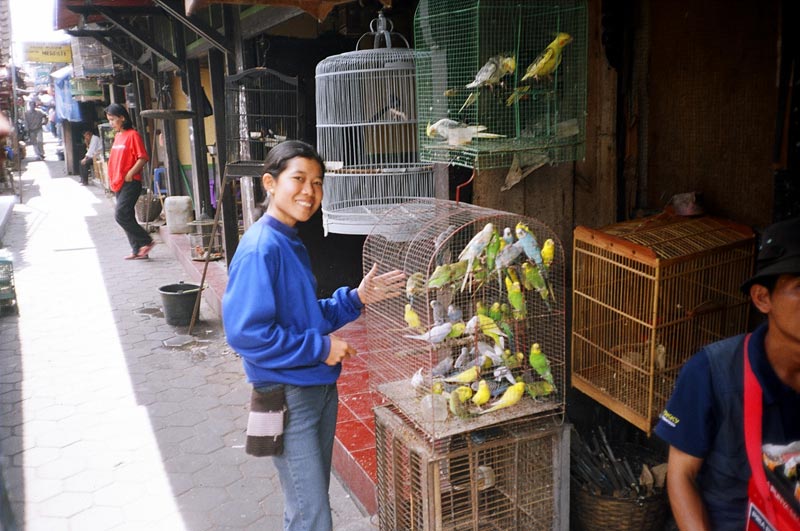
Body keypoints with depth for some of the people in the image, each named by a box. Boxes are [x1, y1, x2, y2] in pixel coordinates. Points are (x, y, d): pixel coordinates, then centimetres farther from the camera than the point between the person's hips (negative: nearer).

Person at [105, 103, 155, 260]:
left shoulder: (132, 135, -9)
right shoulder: (117, 136, 16)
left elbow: (143, 158, -15)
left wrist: (130, 174, -19)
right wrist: (112, 179, 14)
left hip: (130, 183, -9)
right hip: (118, 183, 9)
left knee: (121, 215, -14)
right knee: (127, 217, 8)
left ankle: (146, 241, -4)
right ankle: (138, 250, 13)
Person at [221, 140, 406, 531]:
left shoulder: (292, 244, 8)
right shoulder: (260, 249, -20)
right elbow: (245, 333, -26)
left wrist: (355, 299, 2)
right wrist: (321, 348, -20)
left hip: (319, 387, 9)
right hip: (288, 396, -9)